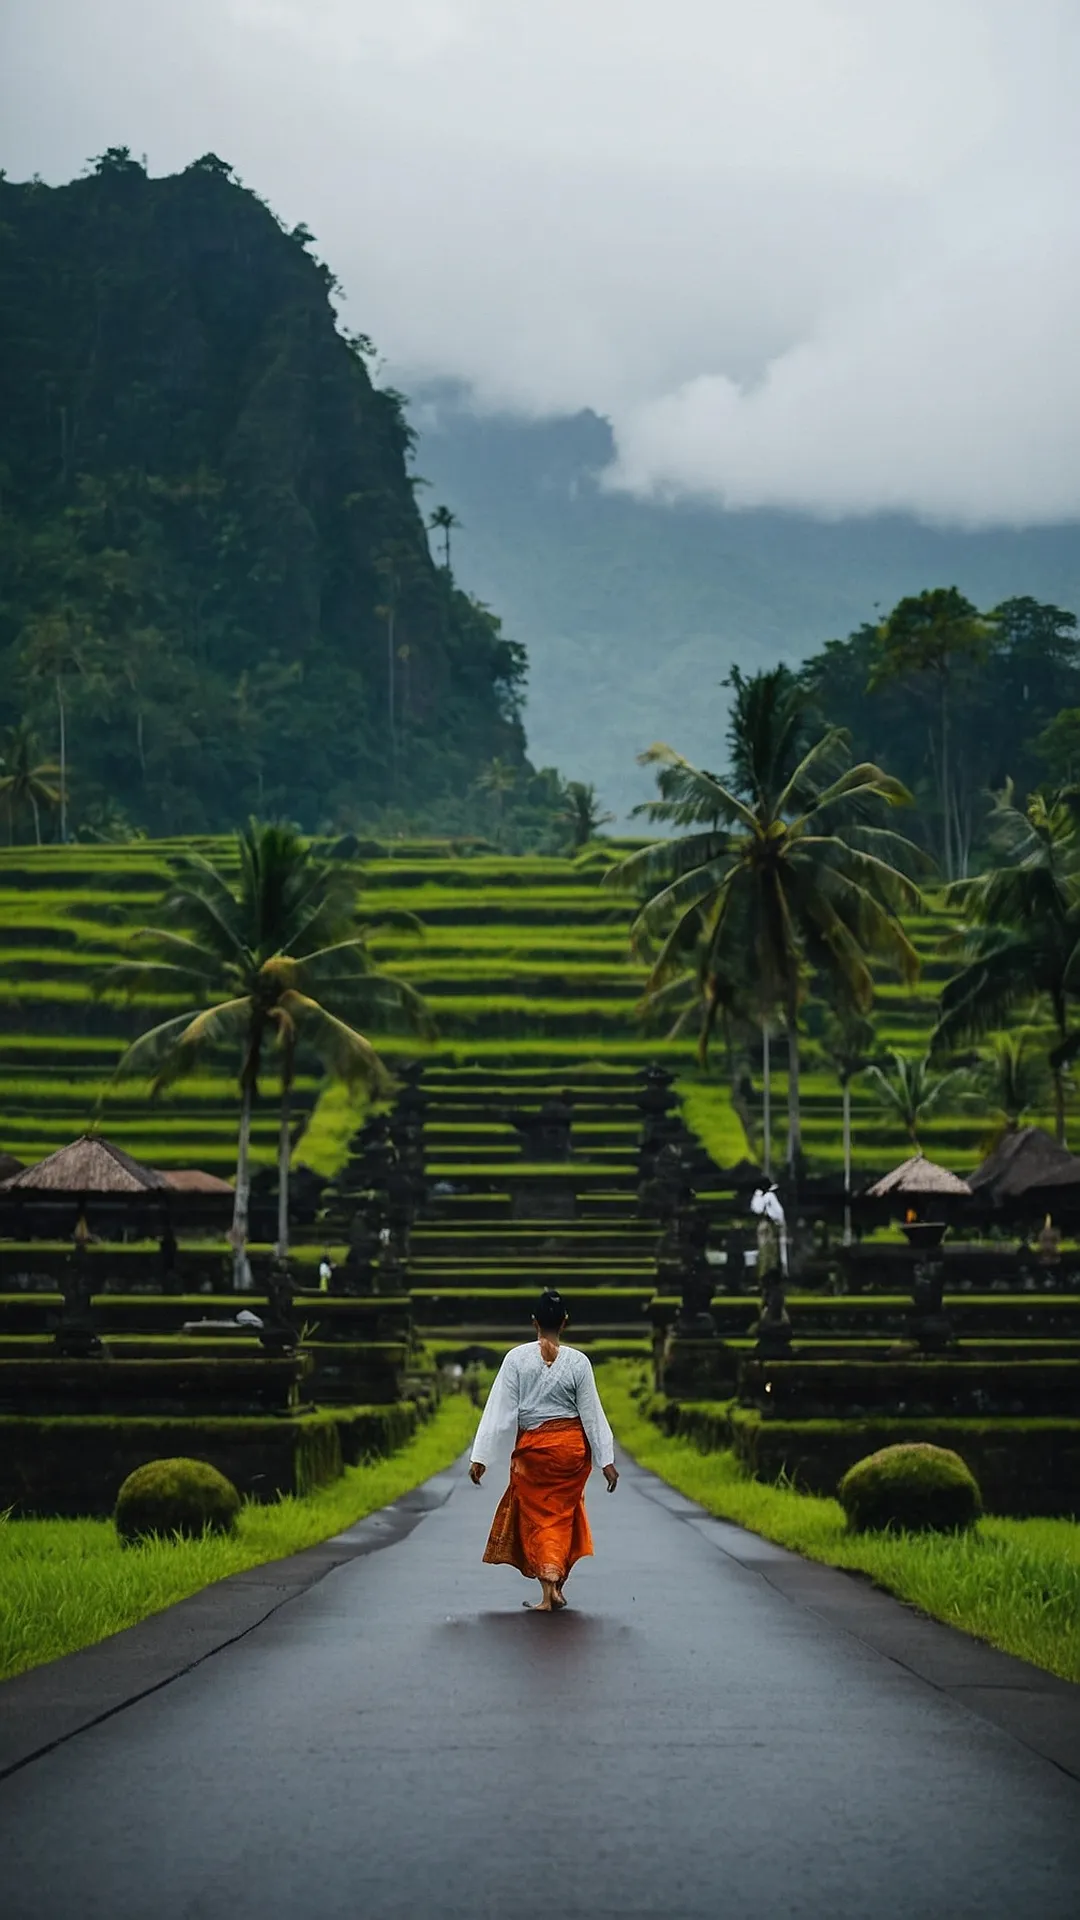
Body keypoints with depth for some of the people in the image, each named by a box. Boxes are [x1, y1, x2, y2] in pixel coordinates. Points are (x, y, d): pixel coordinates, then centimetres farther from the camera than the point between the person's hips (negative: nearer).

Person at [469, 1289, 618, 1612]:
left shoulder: (517, 1358, -10)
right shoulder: (578, 1362, -9)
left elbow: (499, 1409, -10)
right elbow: (592, 1413, -4)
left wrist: (480, 1456, -7)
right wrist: (606, 1460, 3)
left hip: (533, 1447, -1)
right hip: (573, 1446, 1)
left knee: (538, 1517, 9)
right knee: (563, 1513, 18)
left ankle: (549, 1590, -1)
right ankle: (556, 1584, 21)